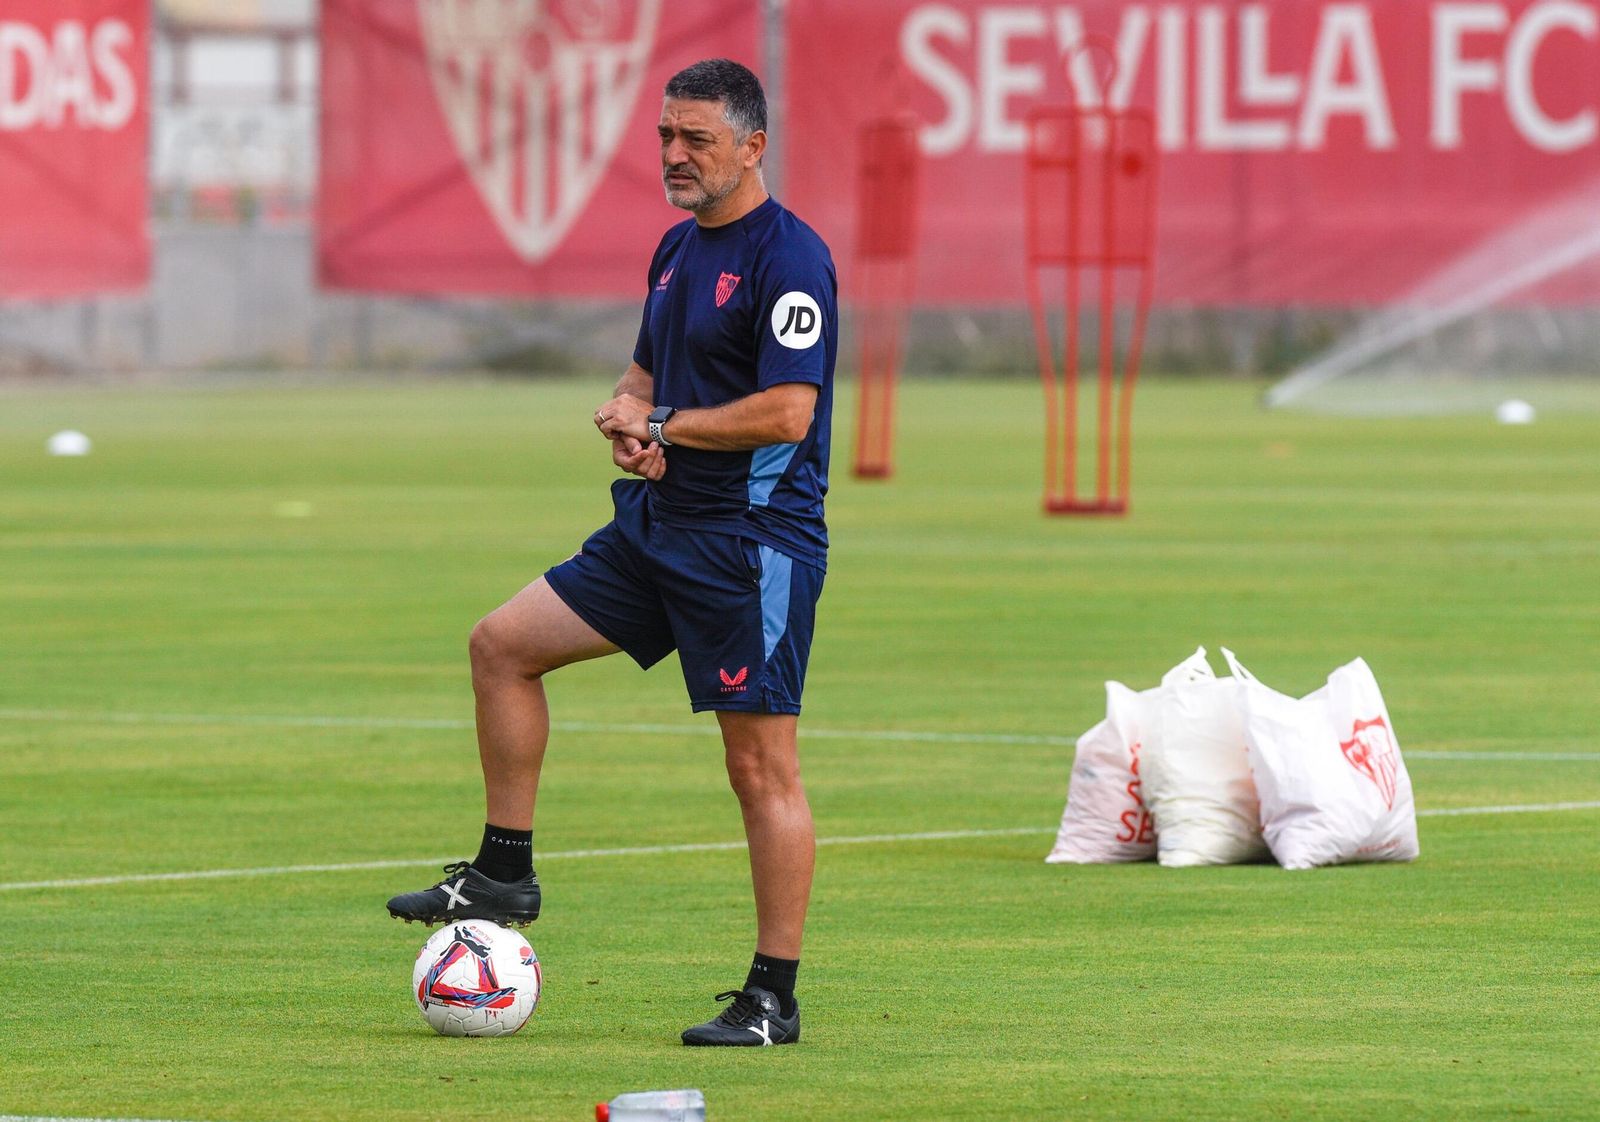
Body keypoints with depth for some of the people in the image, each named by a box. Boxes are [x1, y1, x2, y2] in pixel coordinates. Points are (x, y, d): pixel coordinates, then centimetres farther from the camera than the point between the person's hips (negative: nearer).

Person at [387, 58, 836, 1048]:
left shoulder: (790, 259, -14)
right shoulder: (678, 251, 14)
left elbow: (788, 410, -22)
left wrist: (662, 428, -12)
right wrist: (631, 420, -1)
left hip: (755, 544, -9)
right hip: (659, 524, 9)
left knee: (761, 765, -6)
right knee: (503, 644, 7)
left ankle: (774, 999, -1)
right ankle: (505, 874, 15)